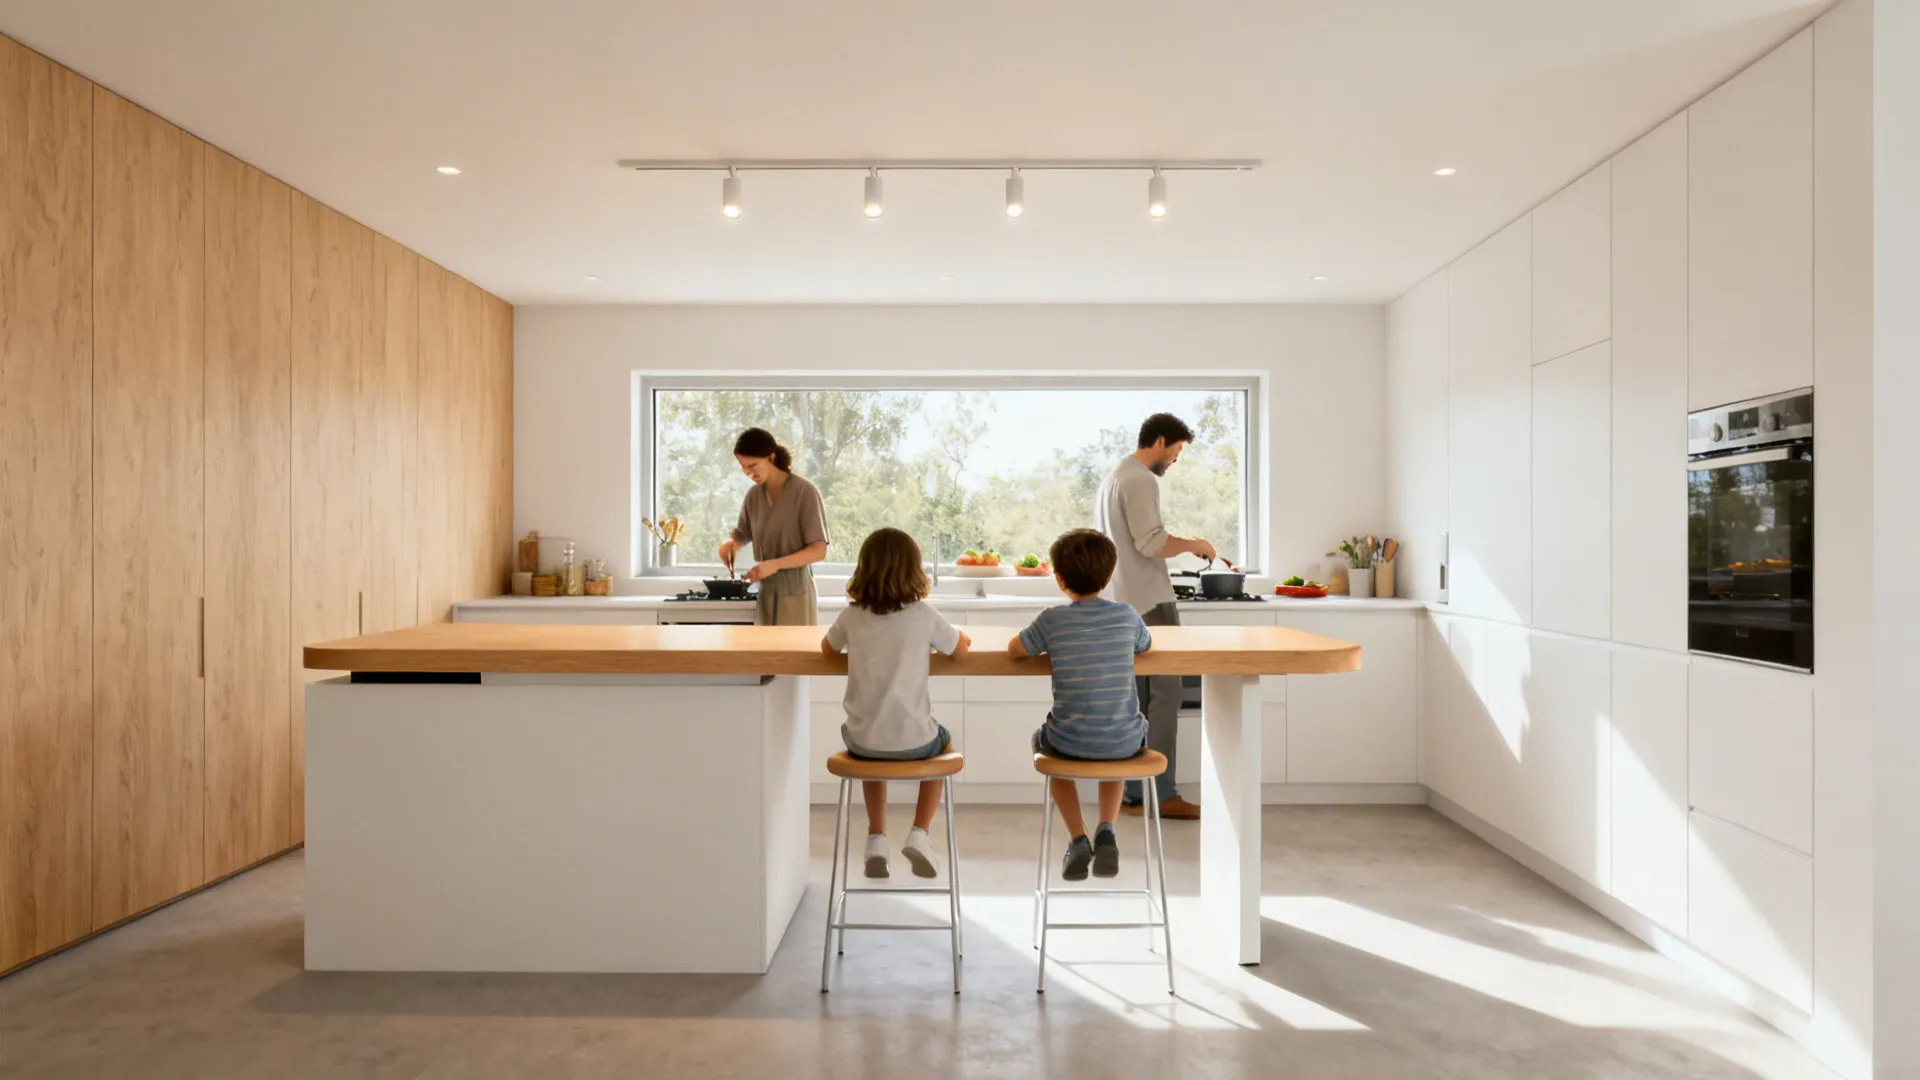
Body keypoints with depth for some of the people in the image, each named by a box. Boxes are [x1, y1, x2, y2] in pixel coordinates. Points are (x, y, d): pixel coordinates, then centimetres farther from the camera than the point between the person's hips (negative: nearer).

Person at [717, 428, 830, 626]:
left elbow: (819, 550, -15)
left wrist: (775, 564, -26)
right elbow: (743, 533, 23)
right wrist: (730, 543, -1)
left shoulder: (805, 492, -12)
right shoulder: (754, 495, 6)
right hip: (766, 593, 6)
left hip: (795, 594, -6)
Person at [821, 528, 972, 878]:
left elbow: (827, 649, 15)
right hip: (912, 741, -2)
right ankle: (919, 834, 20)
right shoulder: (923, 615, -10)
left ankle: (877, 837, 28)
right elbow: (962, 648, 4)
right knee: (943, 741, 33)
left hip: (863, 741, 2)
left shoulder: (852, 616, -4)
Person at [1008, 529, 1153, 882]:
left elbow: (1013, 650, 6)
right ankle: (1106, 832, 18)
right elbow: (1148, 645, 17)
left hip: (1070, 743, -2)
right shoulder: (1126, 615, -5)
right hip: (1124, 743, 2)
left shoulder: (1052, 620, -10)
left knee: (1045, 742, 34)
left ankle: (1078, 840, 21)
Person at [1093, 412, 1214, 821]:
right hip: (1149, 603, -10)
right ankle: (1161, 793, -2)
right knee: (1164, 694, -6)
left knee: (1136, 697, 10)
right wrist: (1194, 545, -5)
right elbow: (1152, 543, -20)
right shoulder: (1141, 480, -13)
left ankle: (1133, 792, 13)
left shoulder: (1113, 477, 19)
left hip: (1124, 604, 10)